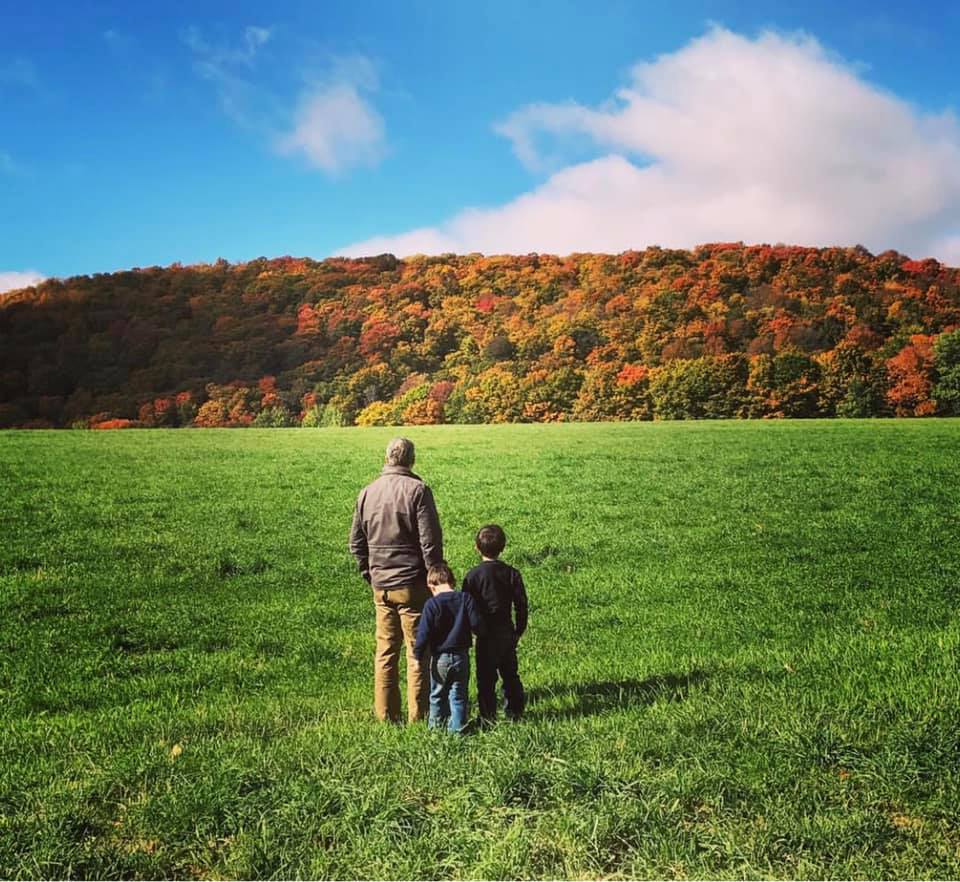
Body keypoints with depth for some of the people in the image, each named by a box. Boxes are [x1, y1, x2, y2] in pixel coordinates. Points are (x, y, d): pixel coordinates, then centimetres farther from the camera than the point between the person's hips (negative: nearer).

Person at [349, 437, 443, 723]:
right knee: (418, 653, 4)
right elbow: (430, 540, -12)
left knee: (385, 652, 12)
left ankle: (386, 715, 17)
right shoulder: (417, 490, -9)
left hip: (381, 586, 5)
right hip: (412, 584, -5)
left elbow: (356, 543, 13)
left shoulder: (367, 492, 8)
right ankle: (418, 716, 7)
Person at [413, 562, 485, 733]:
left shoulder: (432, 604, -12)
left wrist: (418, 655, -3)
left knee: (437, 695, 16)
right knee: (459, 695, 12)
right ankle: (457, 728, 12)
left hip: (440, 657, -2)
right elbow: (477, 624, -7)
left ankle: (436, 726, 25)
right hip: (461, 656, 2)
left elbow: (424, 633, -13)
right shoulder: (466, 599, -6)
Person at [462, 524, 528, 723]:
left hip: (486, 633, -4)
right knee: (510, 673, 16)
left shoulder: (473, 575, -10)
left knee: (486, 677, 3)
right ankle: (514, 712, 23)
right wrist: (519, 630, 14)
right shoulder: (512, 574, 0)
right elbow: (521, 605, 3)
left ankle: (488, 716, 5)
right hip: (507, 631, 4)